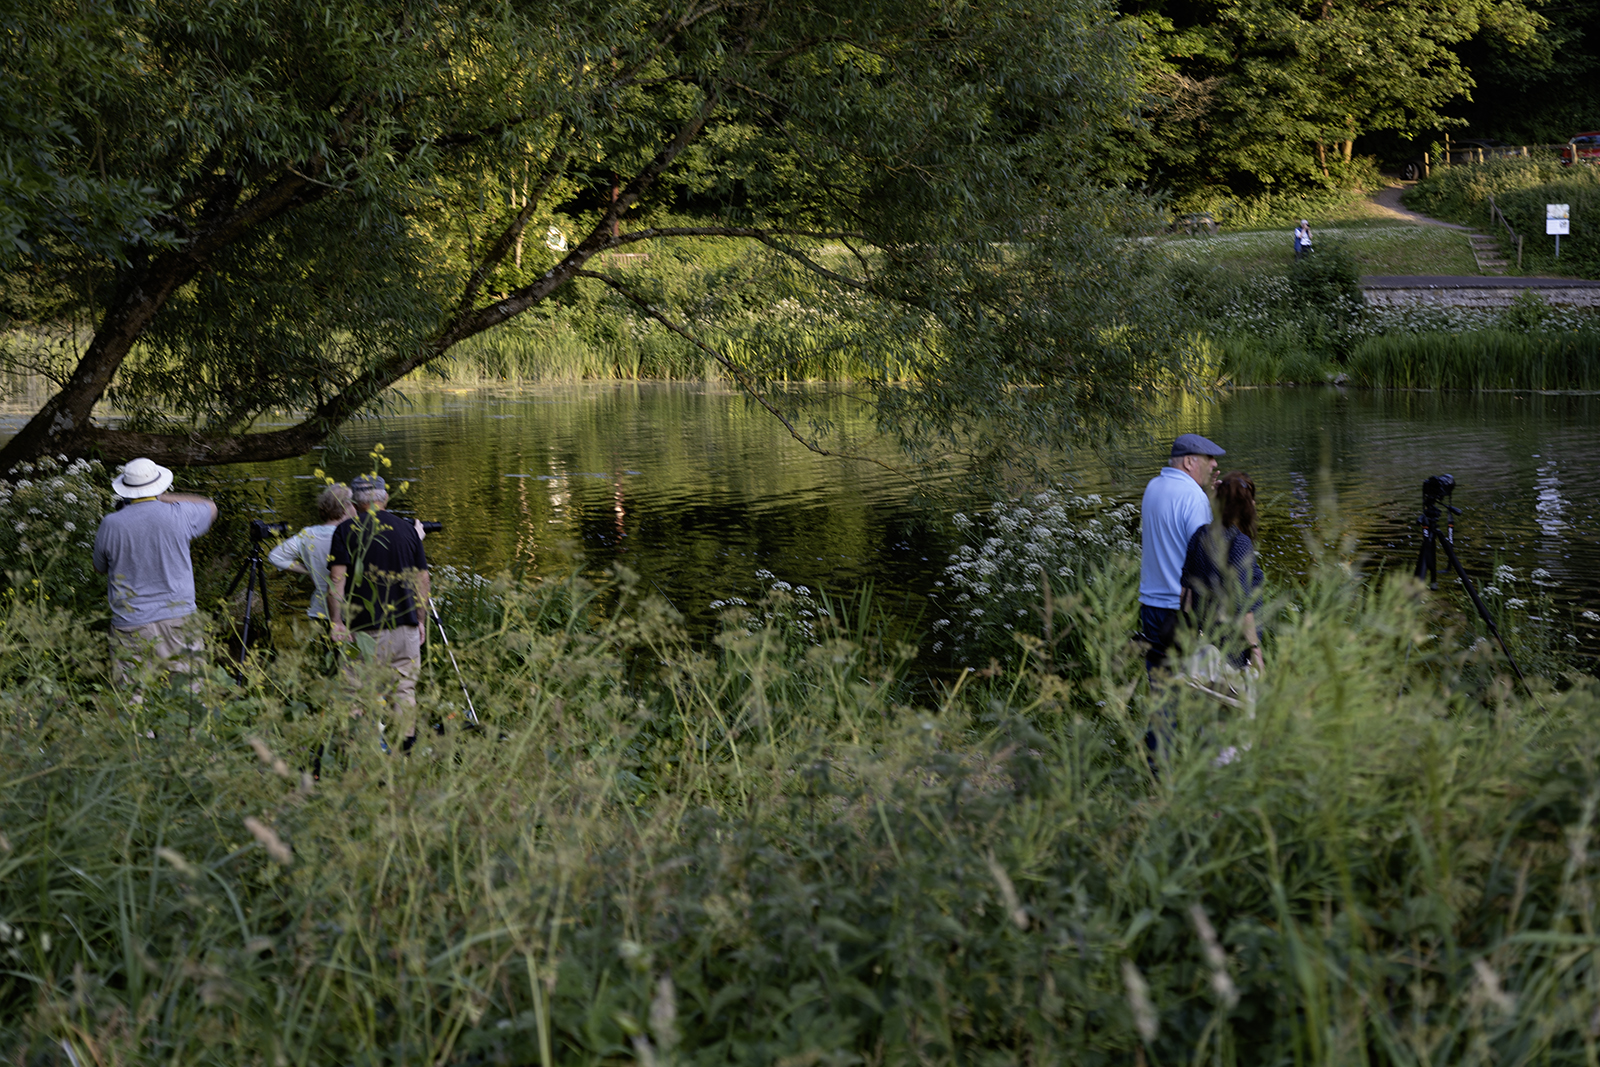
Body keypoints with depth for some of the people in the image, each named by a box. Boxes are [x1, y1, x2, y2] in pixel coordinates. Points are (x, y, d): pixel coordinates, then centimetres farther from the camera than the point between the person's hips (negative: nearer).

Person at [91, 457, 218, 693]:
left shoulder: (111, 525, -6)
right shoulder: (177, 516, -6)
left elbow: (100, 567, 13)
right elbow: (209, 508, 18)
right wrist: (166, 498, 19)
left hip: (130, 627, -1)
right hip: (178, 620, 1)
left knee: (131, 701, 1)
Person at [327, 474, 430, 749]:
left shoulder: (346, 530, -2)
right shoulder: (407, 529, 9)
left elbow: (337, 579, -9)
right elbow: (422, 579, 11)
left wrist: (336, 622, -9)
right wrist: (420, 620, 19)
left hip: (364, 628, -3)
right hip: (405, 624, 3)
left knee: (360, 695, 0)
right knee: (404, 690, 8)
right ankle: (406, 748, 3)